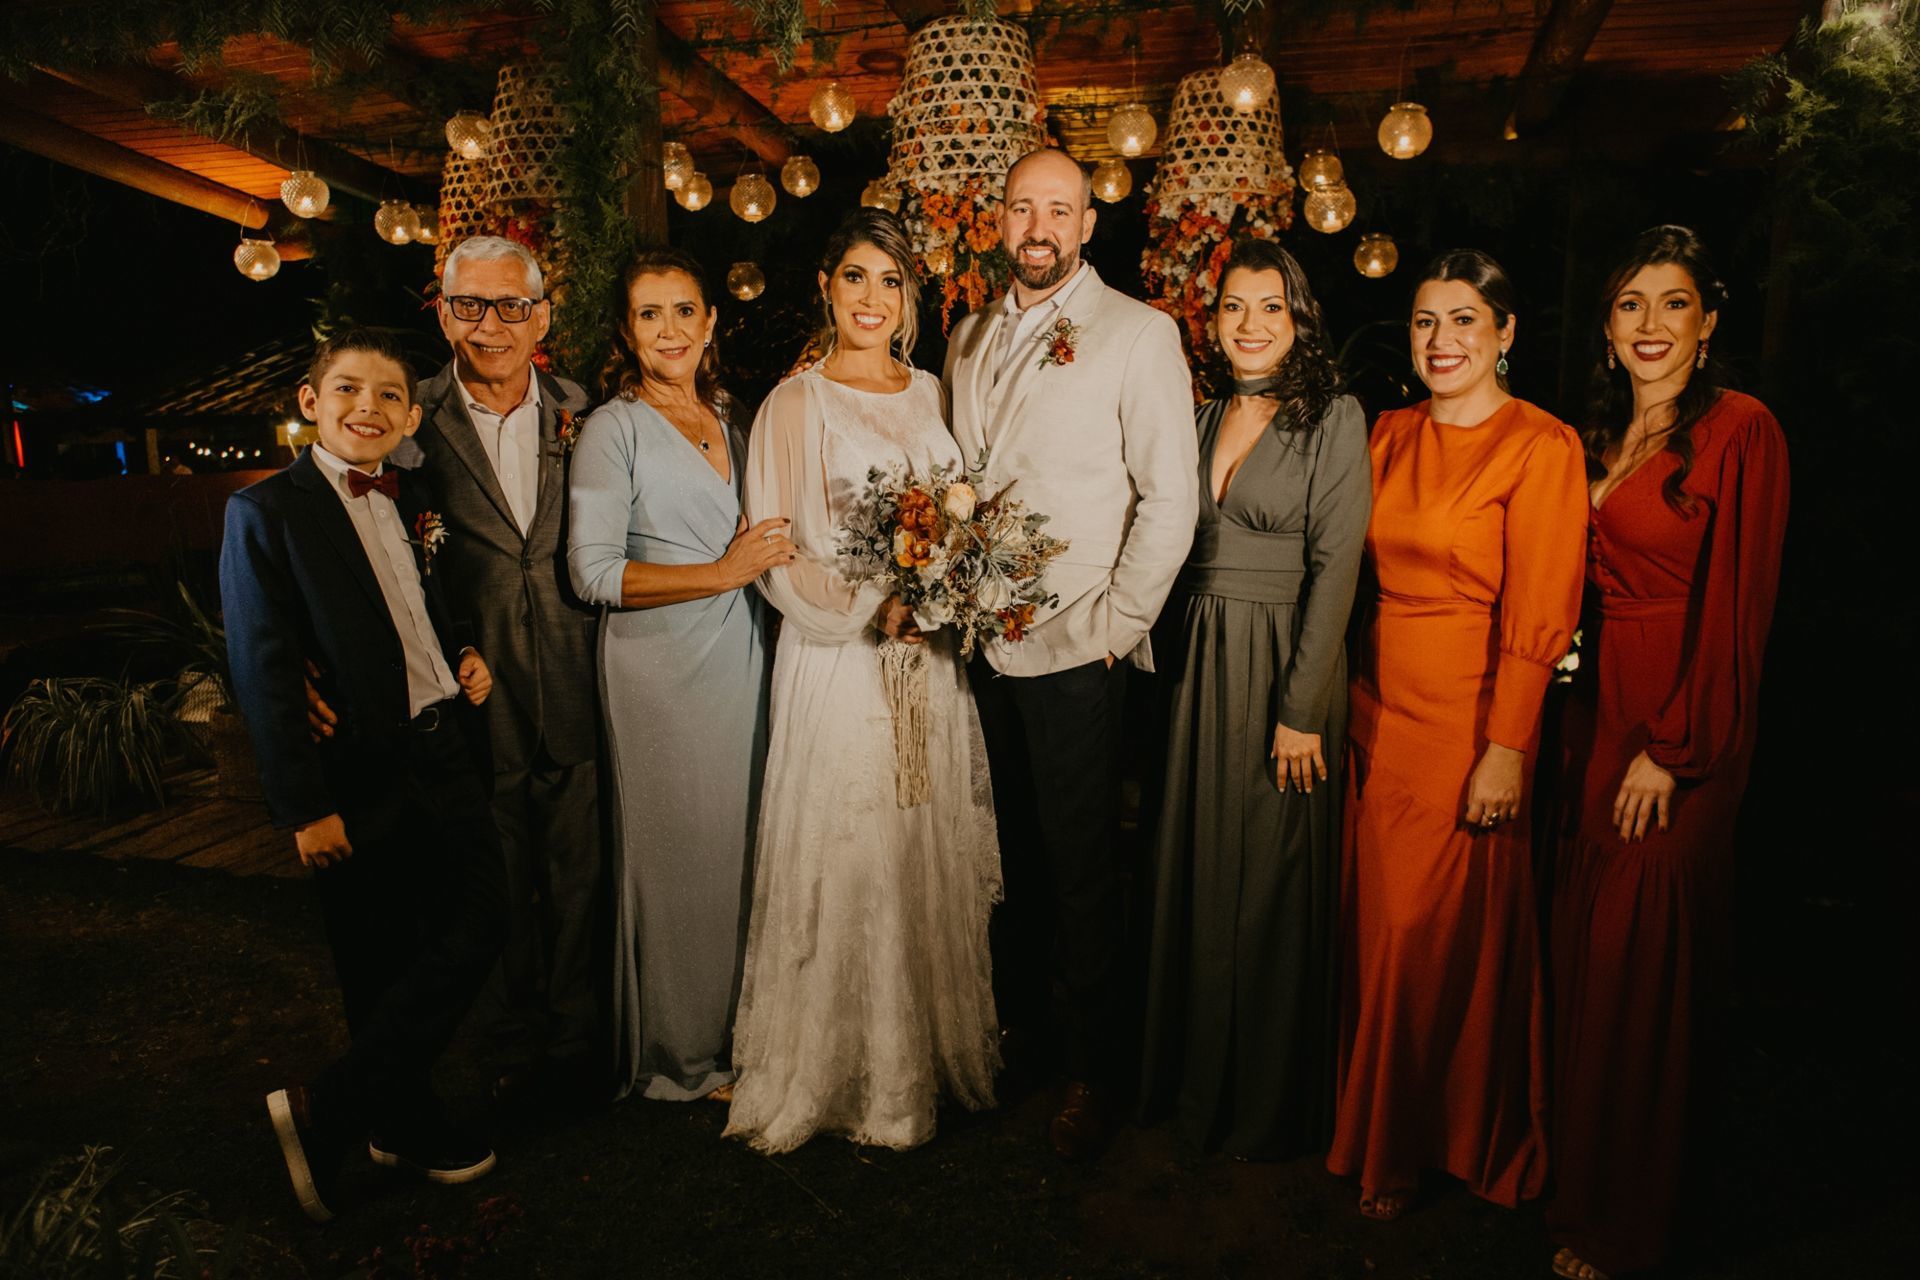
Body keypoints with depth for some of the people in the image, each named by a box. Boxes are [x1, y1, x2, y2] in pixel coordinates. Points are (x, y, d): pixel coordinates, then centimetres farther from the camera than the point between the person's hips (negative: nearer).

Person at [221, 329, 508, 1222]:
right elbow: (262, 673, -12)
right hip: (361, 777, -6)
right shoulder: (266, 511, -8)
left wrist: (464, 656, 2)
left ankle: (333, 1104, 23)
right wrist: (304, 809, -15)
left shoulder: (413, 502, 11)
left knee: (482, 921, 6)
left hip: (444, 752, 6)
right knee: (380, 963, 4)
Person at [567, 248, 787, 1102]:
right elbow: (594, 572, -14)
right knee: (674, 849, 3)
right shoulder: (614, 427, -6)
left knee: (738, 841, 11)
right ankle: (677, 1052, 22)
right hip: (659, 664, -6)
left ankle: (734, 1026, 29)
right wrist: (725, 572, -14)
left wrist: (770, 553, 4)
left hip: (739, 654, 6)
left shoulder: (728, 417, 14)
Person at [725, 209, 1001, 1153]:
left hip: (934, 658, 5)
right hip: (839, 659, -4)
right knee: (846, 859, 2)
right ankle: (853, 1071, 21)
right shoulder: (796, 404, -2)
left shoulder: (933, 396, 12)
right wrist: (874, 609, -18)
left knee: (935, 853, 12)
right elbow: (777, 553, -7)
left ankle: (939, 1047, 31)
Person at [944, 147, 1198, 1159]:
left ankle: (1093, 1073, 21)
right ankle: (1018, 1031, 34)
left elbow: (1171, 499, -9)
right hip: (982, 640, 5)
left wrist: (1114, 628, -11)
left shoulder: (1138, 334, -4)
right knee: (1009, 854, 15)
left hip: (1074, 651, -5)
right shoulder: (971, 337, 14)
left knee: (1079, 868, 3)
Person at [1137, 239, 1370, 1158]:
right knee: (1197, 874, 12)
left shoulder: (1333, 418, -6)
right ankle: (1196, 1078, 32)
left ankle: (1273, 1104, 25)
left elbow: (1334, 567, -12)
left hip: (1285, 664, -5)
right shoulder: (1204, 417, 11)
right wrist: (1178, 663, 6)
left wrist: (1300, 710, -17)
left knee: (1274, 883, 5)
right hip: (1197, 663, 5)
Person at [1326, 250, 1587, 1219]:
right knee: (1378, 924, 12)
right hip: (1379, 709, 5)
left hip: (1468, 719, -5)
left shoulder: (1541, 446, -9)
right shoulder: (1390, 434, 9)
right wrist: (1348, 693, 7)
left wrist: (1507, 748, -14)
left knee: (1444, 932, 5)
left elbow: (1539, 616, -12)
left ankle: (1442, 1140, 28)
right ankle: (1382, 1130, 32)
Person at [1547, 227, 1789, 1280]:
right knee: (1584, 935, 14)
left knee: (1640, 955, 2)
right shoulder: (1601, 435, 11)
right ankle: (1578, 1164, 34)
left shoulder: (1741, 431, -11)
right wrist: (1591, 713, 7)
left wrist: (1673, 749, -15)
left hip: (1684, 720, -7)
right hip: (1600, 700, 7)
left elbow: (1736, 611, -14)